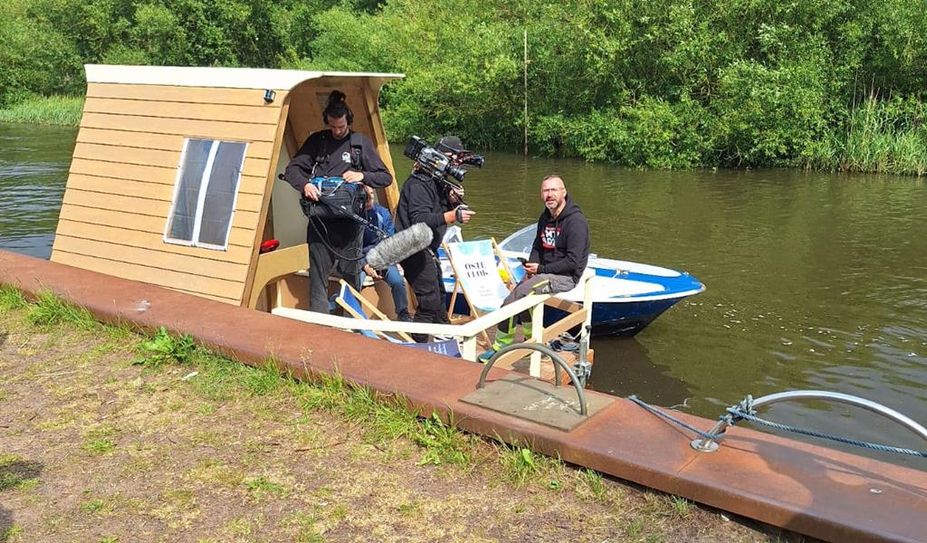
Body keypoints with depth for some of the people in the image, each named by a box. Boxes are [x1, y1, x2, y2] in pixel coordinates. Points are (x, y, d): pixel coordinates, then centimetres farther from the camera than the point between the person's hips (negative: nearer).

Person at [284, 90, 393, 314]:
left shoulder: (361, 143, 6)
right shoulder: (317, 141, 9)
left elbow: (385, 177, 7)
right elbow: (292, 169, 6)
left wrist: (362, 176, -13)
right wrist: (305, 184, -16)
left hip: (350, 222, -1)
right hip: (320, 222, 1)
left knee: (351, 276, 5)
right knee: (318, 275, 0)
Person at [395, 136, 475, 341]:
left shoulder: (440, 180, 12)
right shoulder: (419, 183, -19)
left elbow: (440, 213, 12)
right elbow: (420, 220, -30)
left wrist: (453, 201, -9)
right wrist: (452, 216, -39)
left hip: (427, 248, 11)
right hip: (414, 249, -11)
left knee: (439, 293, 25)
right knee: (430, 301, -13)